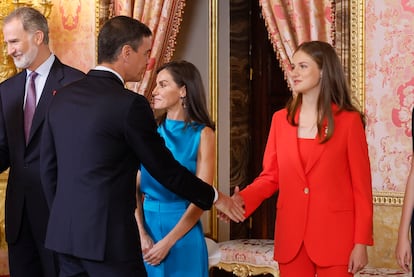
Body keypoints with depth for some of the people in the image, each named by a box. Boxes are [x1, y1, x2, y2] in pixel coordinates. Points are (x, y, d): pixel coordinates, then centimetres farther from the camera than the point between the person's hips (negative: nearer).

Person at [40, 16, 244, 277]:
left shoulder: (62, 97, 7)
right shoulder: (129, 104, -13)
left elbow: (48, 167, 12)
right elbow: (164, 168, -6)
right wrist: (215, 197, 7)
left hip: (64, 233, 7)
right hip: (108, 236, -7)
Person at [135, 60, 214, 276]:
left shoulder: (202, 134, -6)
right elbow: (136, 187, 2)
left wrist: (167, 242, -14)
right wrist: (141, 234, -11)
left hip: (182, 232, -3)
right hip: (148, 224, 3)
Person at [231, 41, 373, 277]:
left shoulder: (349, 120, -4)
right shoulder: (281, 119, 9)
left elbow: (362, 186, -5)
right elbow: (270, 176, 9)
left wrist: (361, 243, -9)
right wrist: (243, 199, -10)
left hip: (335, 236, -4)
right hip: (291, 236, 4)